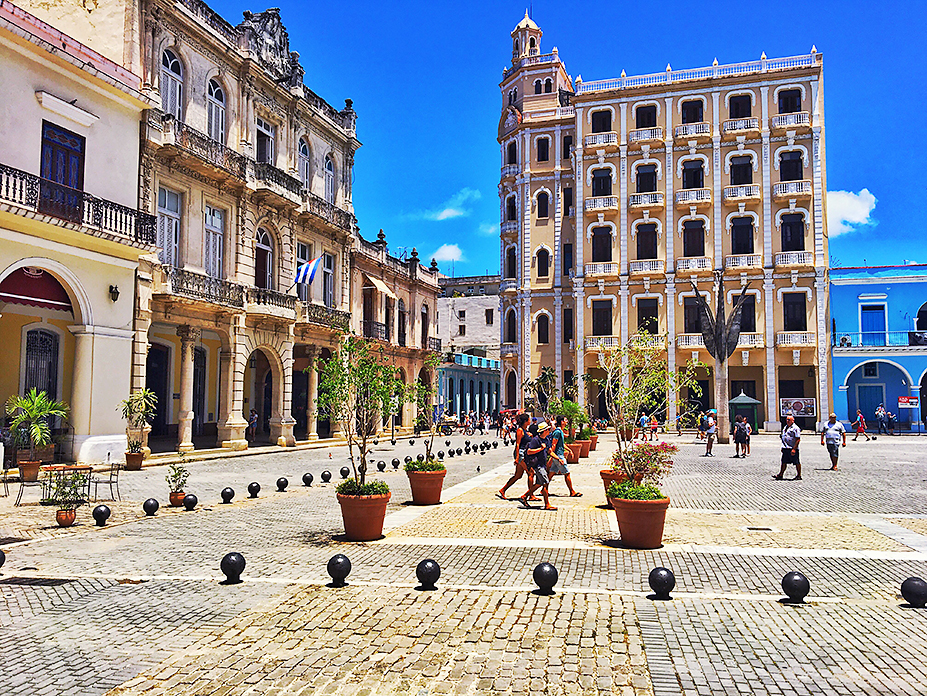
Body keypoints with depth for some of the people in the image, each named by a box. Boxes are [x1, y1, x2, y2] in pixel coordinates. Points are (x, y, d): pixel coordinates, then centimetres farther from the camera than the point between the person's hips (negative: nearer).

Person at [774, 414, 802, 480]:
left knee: (797, 462, 2)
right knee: (784, 462, 8)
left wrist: (794, 449, -21)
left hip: (792, 448, -8)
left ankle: (799, 476, 10)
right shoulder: (785, 427, 16)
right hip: (785, 448, 8)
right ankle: (780, 475, 11)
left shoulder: (795, 428, -11)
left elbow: (798, 439, -16)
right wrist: (783, 447, 21)